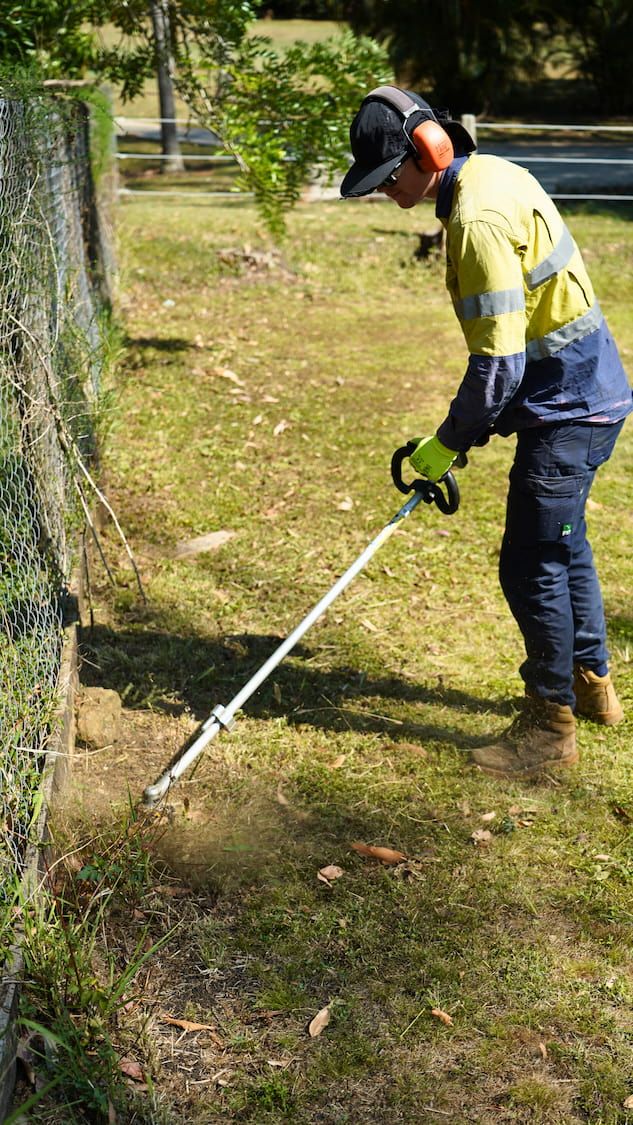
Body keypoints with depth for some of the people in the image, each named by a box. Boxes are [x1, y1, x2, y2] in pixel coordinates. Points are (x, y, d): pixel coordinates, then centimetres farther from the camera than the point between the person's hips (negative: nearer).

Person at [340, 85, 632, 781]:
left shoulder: (477, 220, -24)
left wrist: (448, 441, -11)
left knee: (530, 565, -3)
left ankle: (550, 727, 11)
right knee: (561, 542, 22)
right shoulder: (493, 175, 8)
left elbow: (499, 364, -25)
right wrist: (473, 425, 18)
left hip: (565, 408, -11)